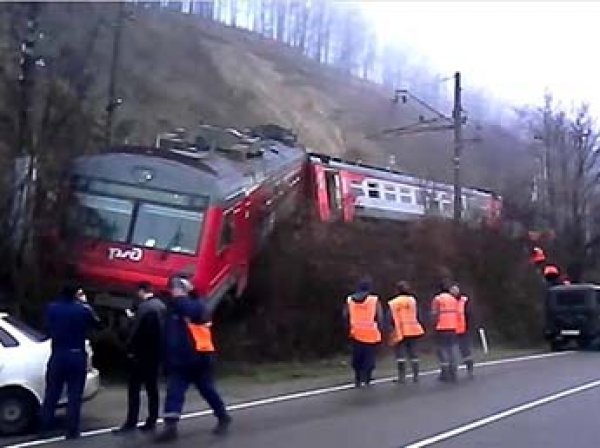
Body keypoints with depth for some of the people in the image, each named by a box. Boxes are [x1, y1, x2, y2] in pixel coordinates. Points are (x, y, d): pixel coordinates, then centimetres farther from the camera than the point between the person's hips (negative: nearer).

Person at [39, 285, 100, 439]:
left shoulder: (52, 308, -5)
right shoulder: (84, 309, -9)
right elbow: (97, 323, 9)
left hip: (57, 355, 2)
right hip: (77, 356, -2)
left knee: (52, 393, 13)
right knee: (74, 395, 4)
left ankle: (44, 426, 18)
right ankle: (72, 430, 5)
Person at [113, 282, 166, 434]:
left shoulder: (143, 307, -16)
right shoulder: (161, 305, 9)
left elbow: (136, 330, -17)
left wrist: (130, 349, -8)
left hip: (142, 354, -8)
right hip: (156, 353, 8)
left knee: (134, 388, -3)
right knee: (152, 387, 11)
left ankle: (131, 423, -4)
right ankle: (151, 421, 12)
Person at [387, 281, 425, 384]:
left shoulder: (393, 303, -10)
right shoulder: (412, 300, 4)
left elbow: (392, 319, -11)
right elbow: (416, 316, 7)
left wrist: (394, 329, -1)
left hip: (400, 332, -4)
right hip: (413, 331, 4)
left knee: (400, 355, 1)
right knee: (413, 354, 12)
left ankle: (402, 377, -3)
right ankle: (416, 376, 13)